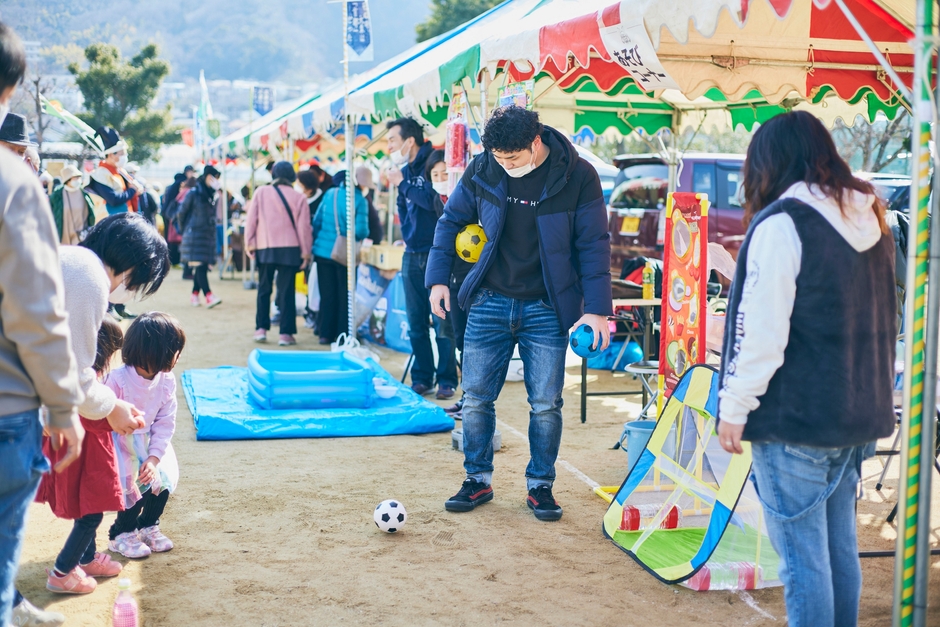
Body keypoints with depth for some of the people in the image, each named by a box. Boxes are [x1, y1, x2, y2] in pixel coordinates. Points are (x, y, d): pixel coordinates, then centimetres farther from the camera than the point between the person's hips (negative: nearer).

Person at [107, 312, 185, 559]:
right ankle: (121, 534, 12)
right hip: (119, 444, -6)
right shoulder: (118, 380, -28)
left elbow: (165, 422, -8)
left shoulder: (166, 381, -10)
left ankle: (148, 526, 26)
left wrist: (154, 457, -17)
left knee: (164, 480, -2)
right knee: (135, 487, -15)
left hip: (148, 444, 6)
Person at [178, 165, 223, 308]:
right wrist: (185, 229, 8)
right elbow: (182, 212, 0)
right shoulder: (194, 193, -7)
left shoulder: (212, 194, 11)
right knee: (200, 266, -11)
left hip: (208, 234, 7)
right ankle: (208, 296, -19)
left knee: (202, 267, 6)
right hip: (195, 234, -7)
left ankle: (195, 295, 12)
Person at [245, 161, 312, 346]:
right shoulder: (299, 197, 0)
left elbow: (251, 219, 1)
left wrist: (250, 244, 8)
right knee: (286, 292, 1)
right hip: (290, 249, -1)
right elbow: (304, 227, -1)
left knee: (264, 289, 13)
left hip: (265, 248, 1)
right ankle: (286, 333, 0)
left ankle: (261, 329, 12)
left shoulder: (261, 192, 2)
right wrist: (305, 252, 5)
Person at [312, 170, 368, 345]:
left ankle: (326, 333, 12)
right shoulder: (359, 200, -9)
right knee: (345, 296, 8)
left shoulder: (330, 194, 3)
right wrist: (363, 234, 7)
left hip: (323, 251, 3)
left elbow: (316, 222, 4)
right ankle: (343, 335, 9)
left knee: (327, 295, 11)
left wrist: (315, 243, 15)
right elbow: (361, 231, -16)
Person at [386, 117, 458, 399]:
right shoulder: (405, 170, 13)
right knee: (416, 323, 10)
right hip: (412, 256, 7)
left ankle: (447, 380, 4)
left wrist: (403, 184, -13)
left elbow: (433, 200, -22)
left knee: (442, 322, -4)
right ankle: (421, 378, 18)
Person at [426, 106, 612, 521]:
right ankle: (478, 480, 21)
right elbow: (451, 221, 10)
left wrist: (596, 308, -11)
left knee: (545, 404, 2)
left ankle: (540, 486, 18)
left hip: (546, 309, -2)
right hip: (490, 303, 2)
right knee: (476, 397, 5)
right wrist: (438, 278, 2)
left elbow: (593, 245, -6)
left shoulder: (576, 176, -10)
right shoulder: (482, 171, -4)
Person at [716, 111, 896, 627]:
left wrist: (734, 409, -10)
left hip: (797, 420, -8)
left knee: (802, 556, 0)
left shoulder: (782, 223, -15)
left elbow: (761, 330, -18)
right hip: (858, 415, 8)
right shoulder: (870, 220, 10)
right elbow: (883, 322, 17)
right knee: (840, 545, 17)